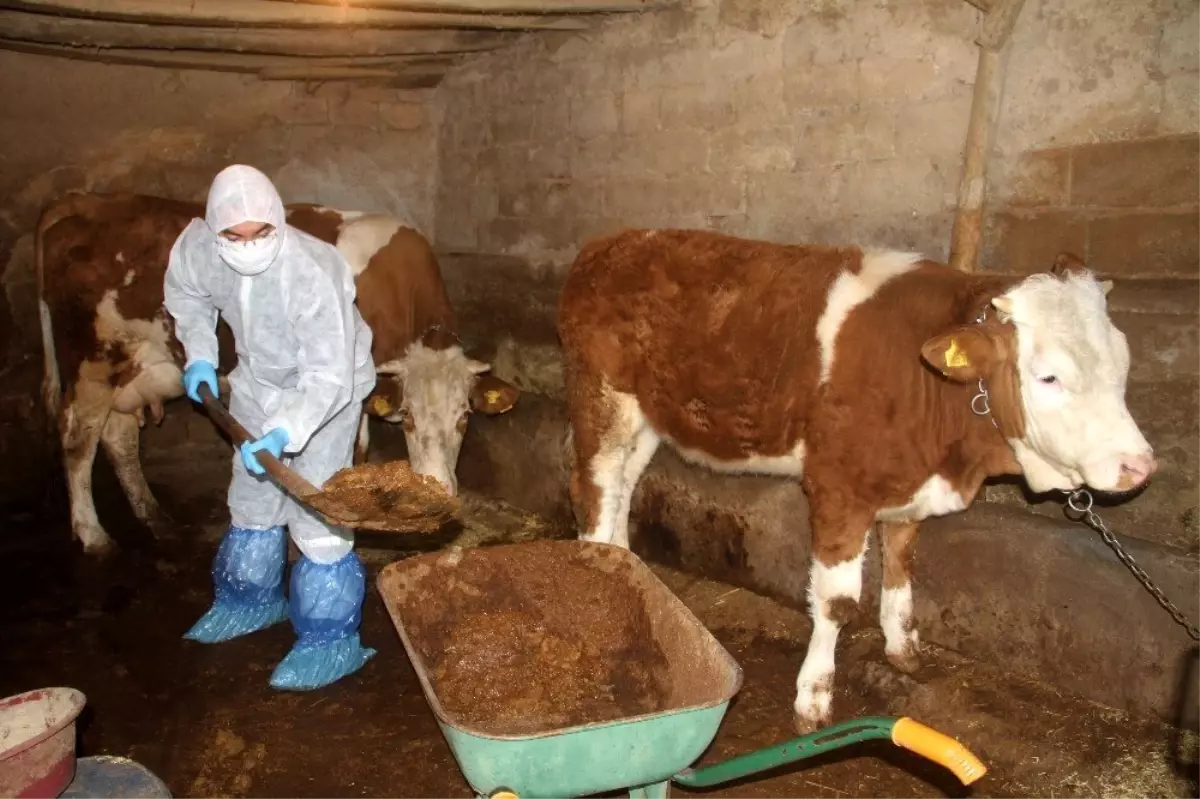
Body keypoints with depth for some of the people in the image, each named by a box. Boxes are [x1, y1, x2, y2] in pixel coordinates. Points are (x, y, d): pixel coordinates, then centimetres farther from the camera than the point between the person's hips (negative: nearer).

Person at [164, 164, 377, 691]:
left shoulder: (312, 273, -38)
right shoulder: (197, 246, -21)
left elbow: (329, 379, -38)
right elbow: (183, 293, 5)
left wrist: (284, 433, -49)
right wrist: (199, 355, 0)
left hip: (326, 387, -6)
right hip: (258, 380, 6)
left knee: (315, 506, -11)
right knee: (252, 492, 19)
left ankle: (330, 638, 4)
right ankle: (252, 599, 42)